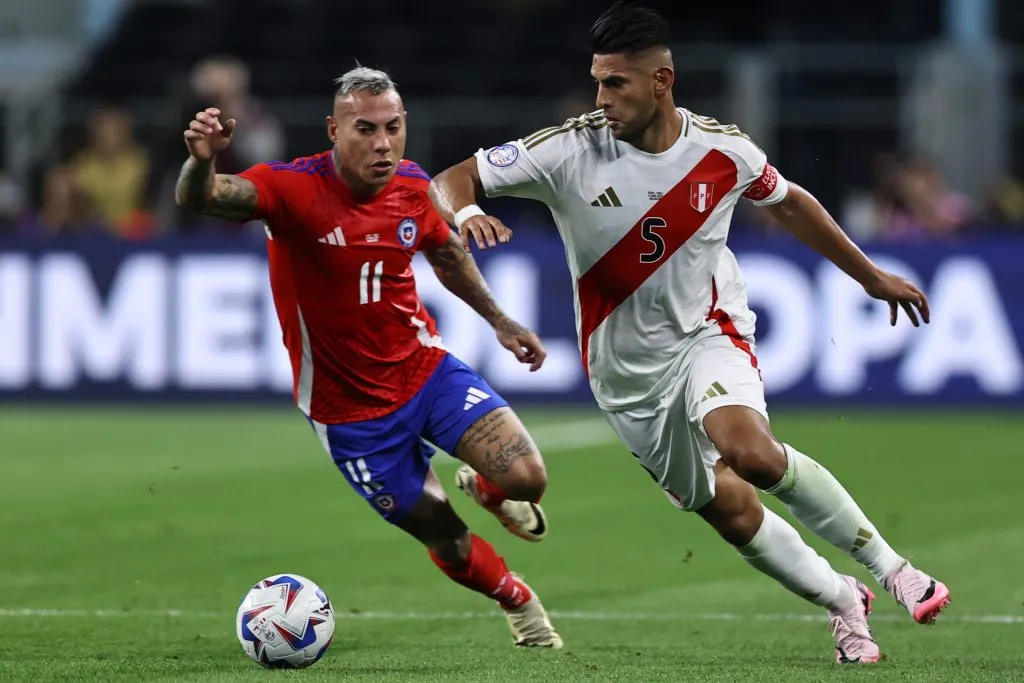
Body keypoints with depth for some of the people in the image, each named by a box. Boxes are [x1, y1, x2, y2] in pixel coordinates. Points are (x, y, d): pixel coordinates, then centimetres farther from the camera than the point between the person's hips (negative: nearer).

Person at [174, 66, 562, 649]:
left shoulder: (413, 187, -7)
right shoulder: (294, 189, -23)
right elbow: (200, 199, -39)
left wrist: (501, 321, 19)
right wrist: (202, 162, -61)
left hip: (425, 367, 3)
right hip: (349, 410, -3)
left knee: (526, 478, -15)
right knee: (447, 542, 4)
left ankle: (487, 490, 23)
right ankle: (519, 601, 37)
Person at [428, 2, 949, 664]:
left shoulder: (723, 150, -11)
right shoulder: (570, 149, -17)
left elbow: (789, 203, 10)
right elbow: (451, 181, -15)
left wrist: (872, 276, 19)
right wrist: (464, 211, -41)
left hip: (708, 333, -1)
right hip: (628, 370, 2)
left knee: (748, 451, -31)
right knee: (729, 511, 1)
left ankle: (888, 565, -15)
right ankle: (842, 601, 25)